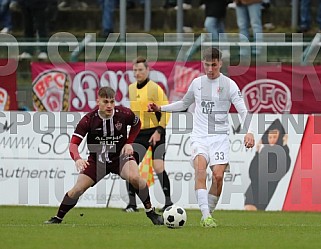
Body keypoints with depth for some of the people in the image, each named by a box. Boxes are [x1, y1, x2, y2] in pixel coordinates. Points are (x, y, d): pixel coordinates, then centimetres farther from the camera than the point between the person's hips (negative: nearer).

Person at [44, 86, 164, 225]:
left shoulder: (124, 114, -14)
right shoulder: (89, 120, -18)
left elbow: (137, 124, 11)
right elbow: (73, 143, -22)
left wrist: (129, 143, -2)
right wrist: (77, 159, -42)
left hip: (120, 156, 0)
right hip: (97, 160, 0)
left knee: (135, 178, -30)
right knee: (77, 190, -8)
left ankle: (150, 211, -12)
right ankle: (58, 218, 14)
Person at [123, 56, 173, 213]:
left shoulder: (155, 89, -9)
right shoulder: (131, 89, 10)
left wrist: (159, 131, -17)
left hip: (155, 134, -6)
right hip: (138, 135, 6)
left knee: (158, 167, -12)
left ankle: (168, 202, -2)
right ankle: (132, 204, 4)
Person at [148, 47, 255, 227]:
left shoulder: (229, 84, 0)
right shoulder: (197, 83, 11)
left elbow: (243, 110, -6)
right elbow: (184, 104, 29)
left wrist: (249, 131, -22)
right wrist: (160, 108, 19)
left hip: (220, 136, -2)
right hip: (200, 136, 2)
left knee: (218, 175, -15)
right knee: (200, 168, -24)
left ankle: (209, 213, 5)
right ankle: (206, 216, -32)